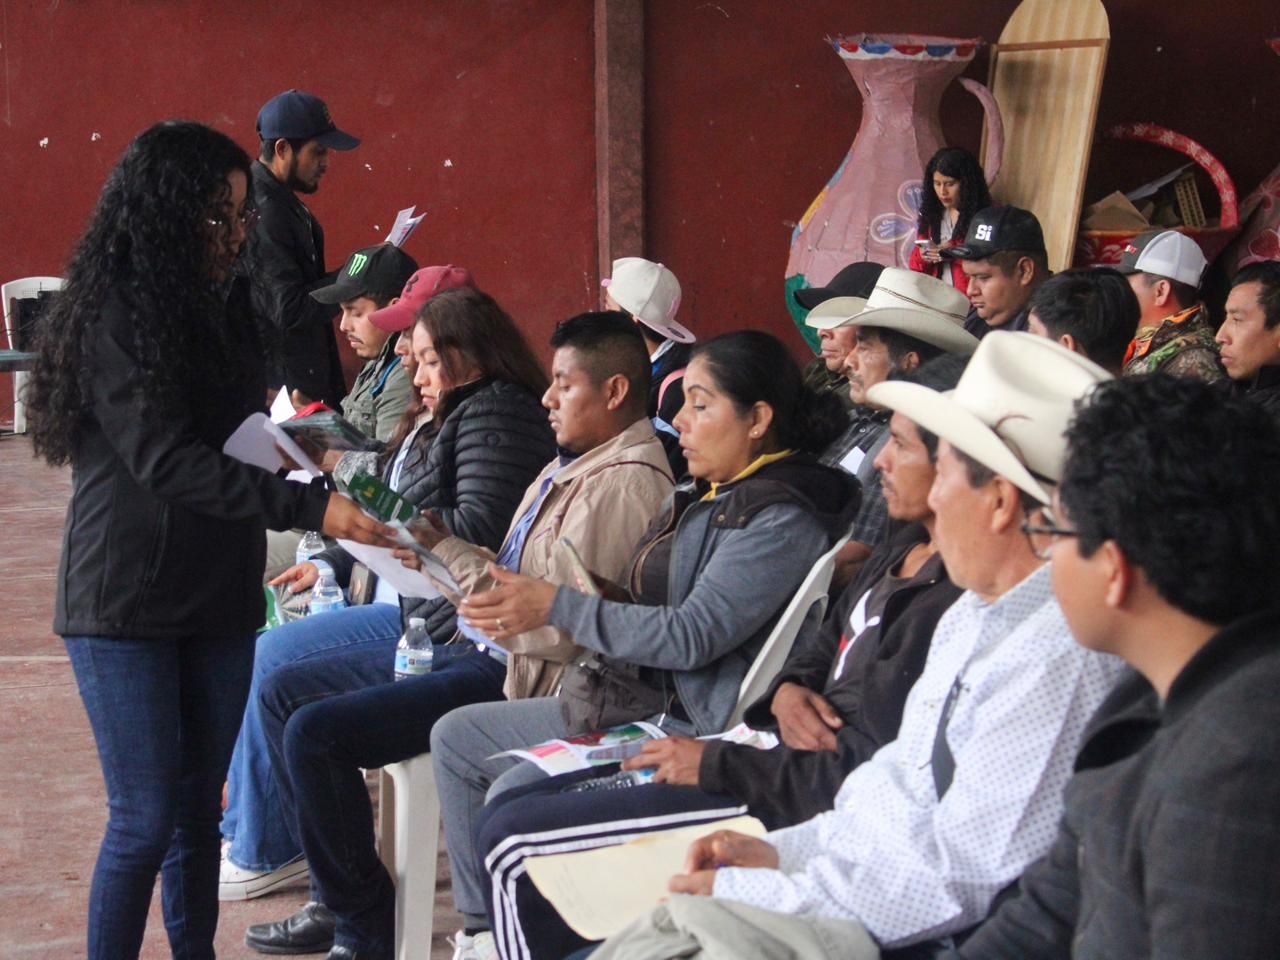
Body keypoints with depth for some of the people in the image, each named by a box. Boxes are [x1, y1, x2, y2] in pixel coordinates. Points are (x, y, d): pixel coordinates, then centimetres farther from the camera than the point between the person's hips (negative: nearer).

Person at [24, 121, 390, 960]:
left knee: (199, 805, 12)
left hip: (219, 596, 7)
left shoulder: (224, 304, 8)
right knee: (146, 818, -5)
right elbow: (165, 462, -25)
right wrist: (310, 507, -31)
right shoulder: (115, 318, -15)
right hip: (127, 604, -7)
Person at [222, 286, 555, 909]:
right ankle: (244, 823, 16)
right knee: (259, 649, 11)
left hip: (435, 620, -11)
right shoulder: (450, 416, 18)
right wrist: (331, 564, 15)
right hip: (399, 602, 11)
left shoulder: (495, 413, -14)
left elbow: (479, 528, -24)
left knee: (273, 659, -11)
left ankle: (262, 853, 2)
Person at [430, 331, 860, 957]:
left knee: (515, 795, -25)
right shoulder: (711, 495, 13)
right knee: (456, 736, 12)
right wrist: (525, 608, 7)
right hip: (634, 696, 11)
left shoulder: (782, 520, -18)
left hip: (692, 728, -11)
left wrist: (558, 607, -21)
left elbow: (692, 635, -24)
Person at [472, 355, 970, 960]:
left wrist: (716, 765, -16)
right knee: (507, 814, 8)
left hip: (792, 806, -10)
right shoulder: (907, 550, 8)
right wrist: (788, 690, -3)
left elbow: (869, 777, -24)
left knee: (513, 840, -10)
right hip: (776, 756, 10)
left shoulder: (951, 600, -23)